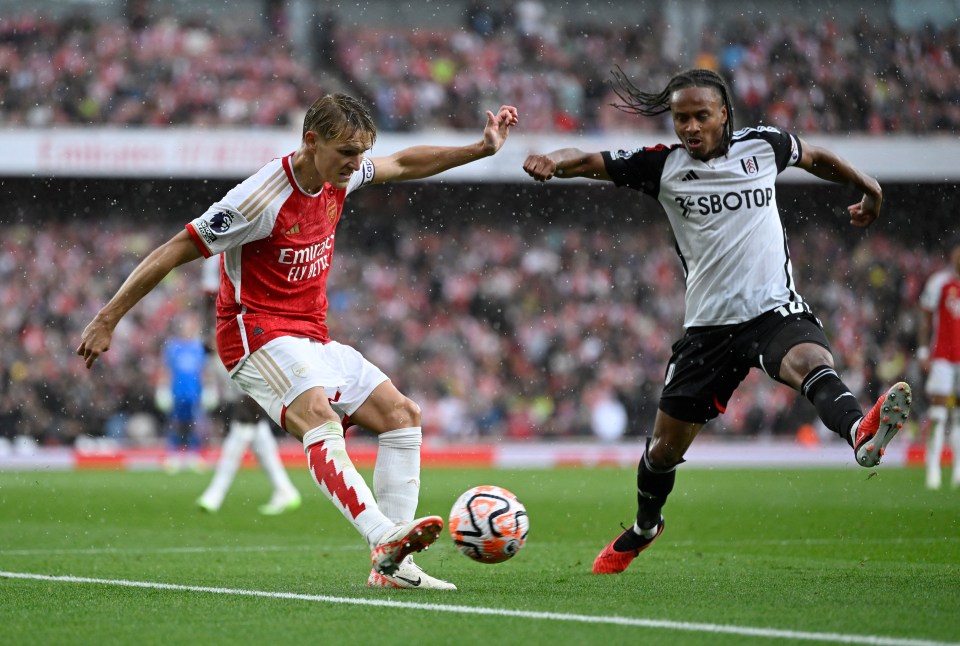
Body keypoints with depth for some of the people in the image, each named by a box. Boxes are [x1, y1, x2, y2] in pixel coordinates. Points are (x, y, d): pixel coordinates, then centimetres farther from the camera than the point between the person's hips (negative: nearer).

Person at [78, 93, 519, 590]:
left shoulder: (338, 179, 4)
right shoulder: (262, 197, -20)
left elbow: (403, 165, 25)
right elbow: (174, 252, -17)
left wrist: (481, 149, 19)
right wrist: (107, 320, -17)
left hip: (312, 340, 9)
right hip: (257, 334, -9)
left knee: (403, 416, 1)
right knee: (319, 415, -34)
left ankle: (391, 565, -7)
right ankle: (384, 536, -54)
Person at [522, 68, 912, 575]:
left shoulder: (763, 146, 3)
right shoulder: (662, 166, 0)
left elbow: (817, 157, 24)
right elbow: (589, 162, -5)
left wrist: (868, 187, 31)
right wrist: (553, 160, -27)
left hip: (775, 309, -2)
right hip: (708, 324, 2)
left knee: (812, 361, -37)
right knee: (665, 446, 11)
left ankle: (860, 432, -66)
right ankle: (643, 529, 39)